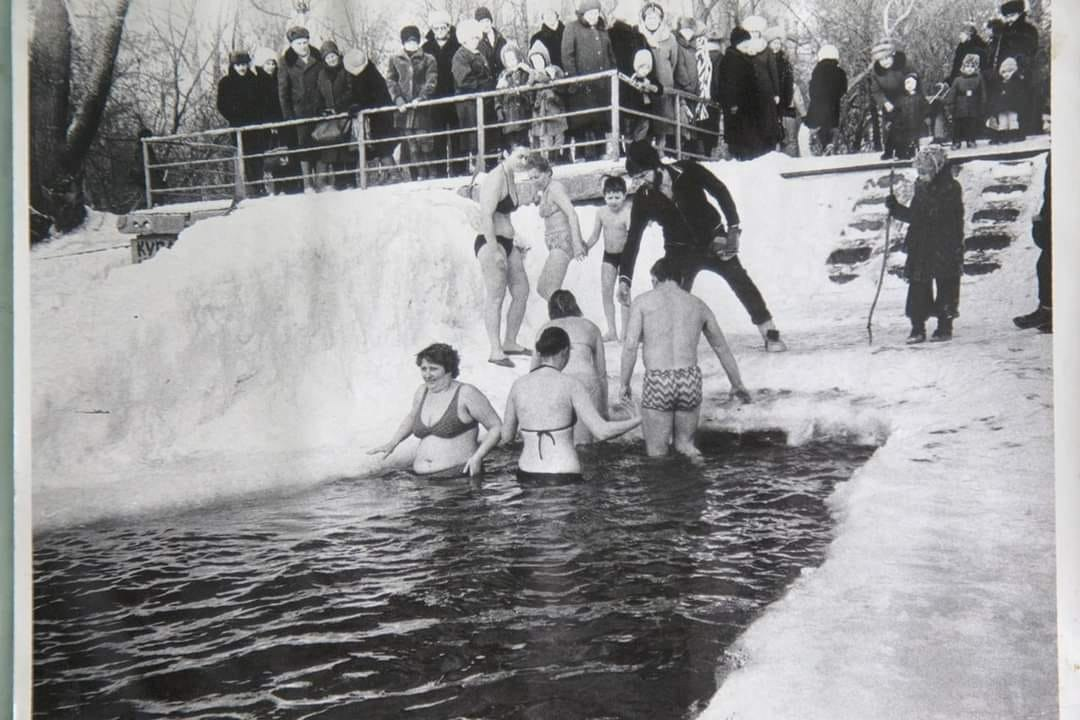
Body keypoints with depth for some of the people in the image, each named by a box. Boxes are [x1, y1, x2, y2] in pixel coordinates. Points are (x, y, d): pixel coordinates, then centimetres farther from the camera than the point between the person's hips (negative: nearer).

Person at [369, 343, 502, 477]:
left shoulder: (465, 393, -4)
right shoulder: (422, 392, 14)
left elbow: (497, 427, -2)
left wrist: (477, 457, -13)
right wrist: (392, 443, 24)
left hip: (459, 475, -6)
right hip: (422, 478, 6)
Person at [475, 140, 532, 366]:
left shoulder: (511, 179, 16)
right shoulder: (496, 179, -14)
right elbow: (486, 216, -22)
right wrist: (494, 250, -26)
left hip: (506, 244, 10)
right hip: (491, 243, -10)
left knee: (522, 292, 11)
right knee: (495, 297, -9)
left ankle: (510, 343, 22)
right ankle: (496, 352, -7)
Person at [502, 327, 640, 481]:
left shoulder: (518, 385, 3)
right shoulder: (570, 384, -8)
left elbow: (506, 437, 12)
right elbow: (601, 431, -11)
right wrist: (637, 421, 5)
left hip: (528, 476, 4)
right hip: (563, 478, -4)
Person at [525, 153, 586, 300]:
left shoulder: (555, 188, -10)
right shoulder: (544, 192, 19)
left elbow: (572, 214, -20)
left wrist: (577, 244, -27)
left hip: (563, 242, -11)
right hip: (555, 244, 11)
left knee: (550, 290, -22)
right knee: (542, 288, 14)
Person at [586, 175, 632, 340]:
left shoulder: (628, 212, -18)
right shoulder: (601, 212, -2)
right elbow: (595, 235, 5)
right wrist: (585, 247, -9)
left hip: (624, 254, -5)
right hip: (608, 255, 5)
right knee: (606, 292, 3)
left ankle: (624, 331, 3)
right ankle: (611, 330, 12)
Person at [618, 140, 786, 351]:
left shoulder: (688, 172, -19)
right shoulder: (643, 199, -14)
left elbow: (720, 192, -7)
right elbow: (632, 239, -12)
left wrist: (733, 228, -12)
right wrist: (624, 277, -19)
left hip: (713, 241, -1)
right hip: (680, 251, 1)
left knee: (742, 283, -7)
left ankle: (770, 334, 3)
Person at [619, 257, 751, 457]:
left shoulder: (643, 301, 5)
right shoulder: (698, 305, 15)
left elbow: (630, 345, -6)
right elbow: (722, 347, 26)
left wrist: (624, 383, 6)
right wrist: (737, 384, 37)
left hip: (657, 381, -3)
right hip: (690, 381, 3)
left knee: (656, 453, 10)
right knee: (684, 443, 22)